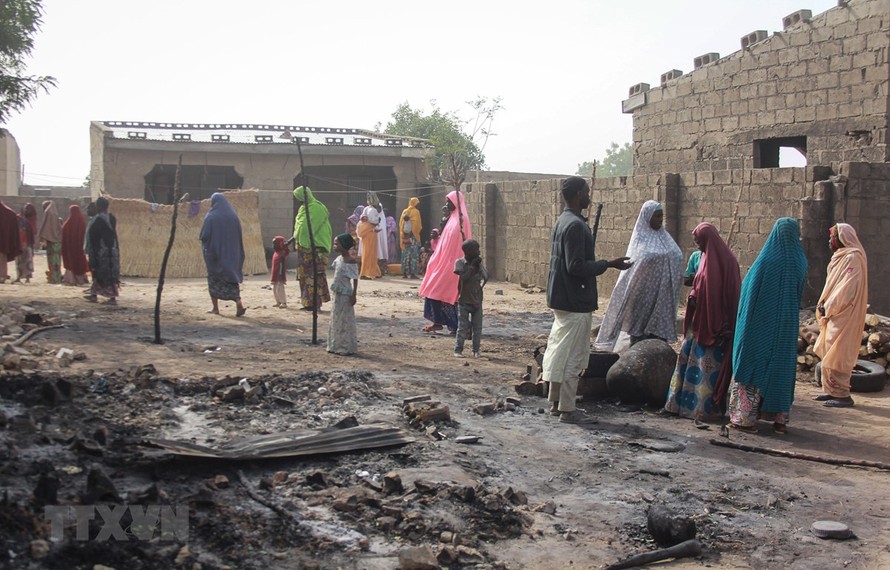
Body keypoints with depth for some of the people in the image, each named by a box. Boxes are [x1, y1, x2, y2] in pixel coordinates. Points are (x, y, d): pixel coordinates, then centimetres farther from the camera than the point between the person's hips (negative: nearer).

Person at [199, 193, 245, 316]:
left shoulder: (210, 217, -9)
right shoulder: (233, 215, 3)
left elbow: (204, 236, -13)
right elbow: (239, 236, 5)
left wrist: (205, 244, 9)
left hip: (215, 252, -3)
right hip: (231, 253, 3)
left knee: (214, 279, 12)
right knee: (232, 278, 7)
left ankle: (215, 308, 14)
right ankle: (238, 304, -12)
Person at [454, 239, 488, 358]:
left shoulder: (478, 262, 4)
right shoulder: (460, 262, -7)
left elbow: (485, 277, -4)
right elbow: (464, 278, -19)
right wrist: (472, 266, -18)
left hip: (477, 300, 4)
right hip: (464, 300, -4)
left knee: (477, 327, 4)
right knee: (462, 327, -2)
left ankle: (476, 350, 13)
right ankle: (458, 350, 7)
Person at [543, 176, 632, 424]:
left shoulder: (561, 221, 11)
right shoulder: (576, 225, -19)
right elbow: (576, 266, -24)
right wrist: (608, 264, -17)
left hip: (560, 298, 10)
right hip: (575, 301, -10)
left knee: (559, 350, 15)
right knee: (573, 356, -3)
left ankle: (556, 402, 24)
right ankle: (567, 410, 3)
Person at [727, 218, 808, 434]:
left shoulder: (765, 261, -14)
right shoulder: (799, 263, -2)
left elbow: (748, 291, -8)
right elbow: (799, 295, 11)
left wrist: (744, 318, 4)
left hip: (760, 326, -4)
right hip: (787, 329, 4)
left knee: (752, 367, 3)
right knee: (783, 368, 12)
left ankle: (747, 418, 3)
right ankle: (780, 418, 16)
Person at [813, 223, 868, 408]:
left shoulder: (853, 258, -14)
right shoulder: (841, 257, 16)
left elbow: (848, 289, -21)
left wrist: (828, 307, -15)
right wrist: (824, 304, 5)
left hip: (844, 316, -10)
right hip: (835, 315, 10)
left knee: (836, 356, -8)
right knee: (828, 353, 12)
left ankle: (842, 395, -5)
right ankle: (832, 391, 18)